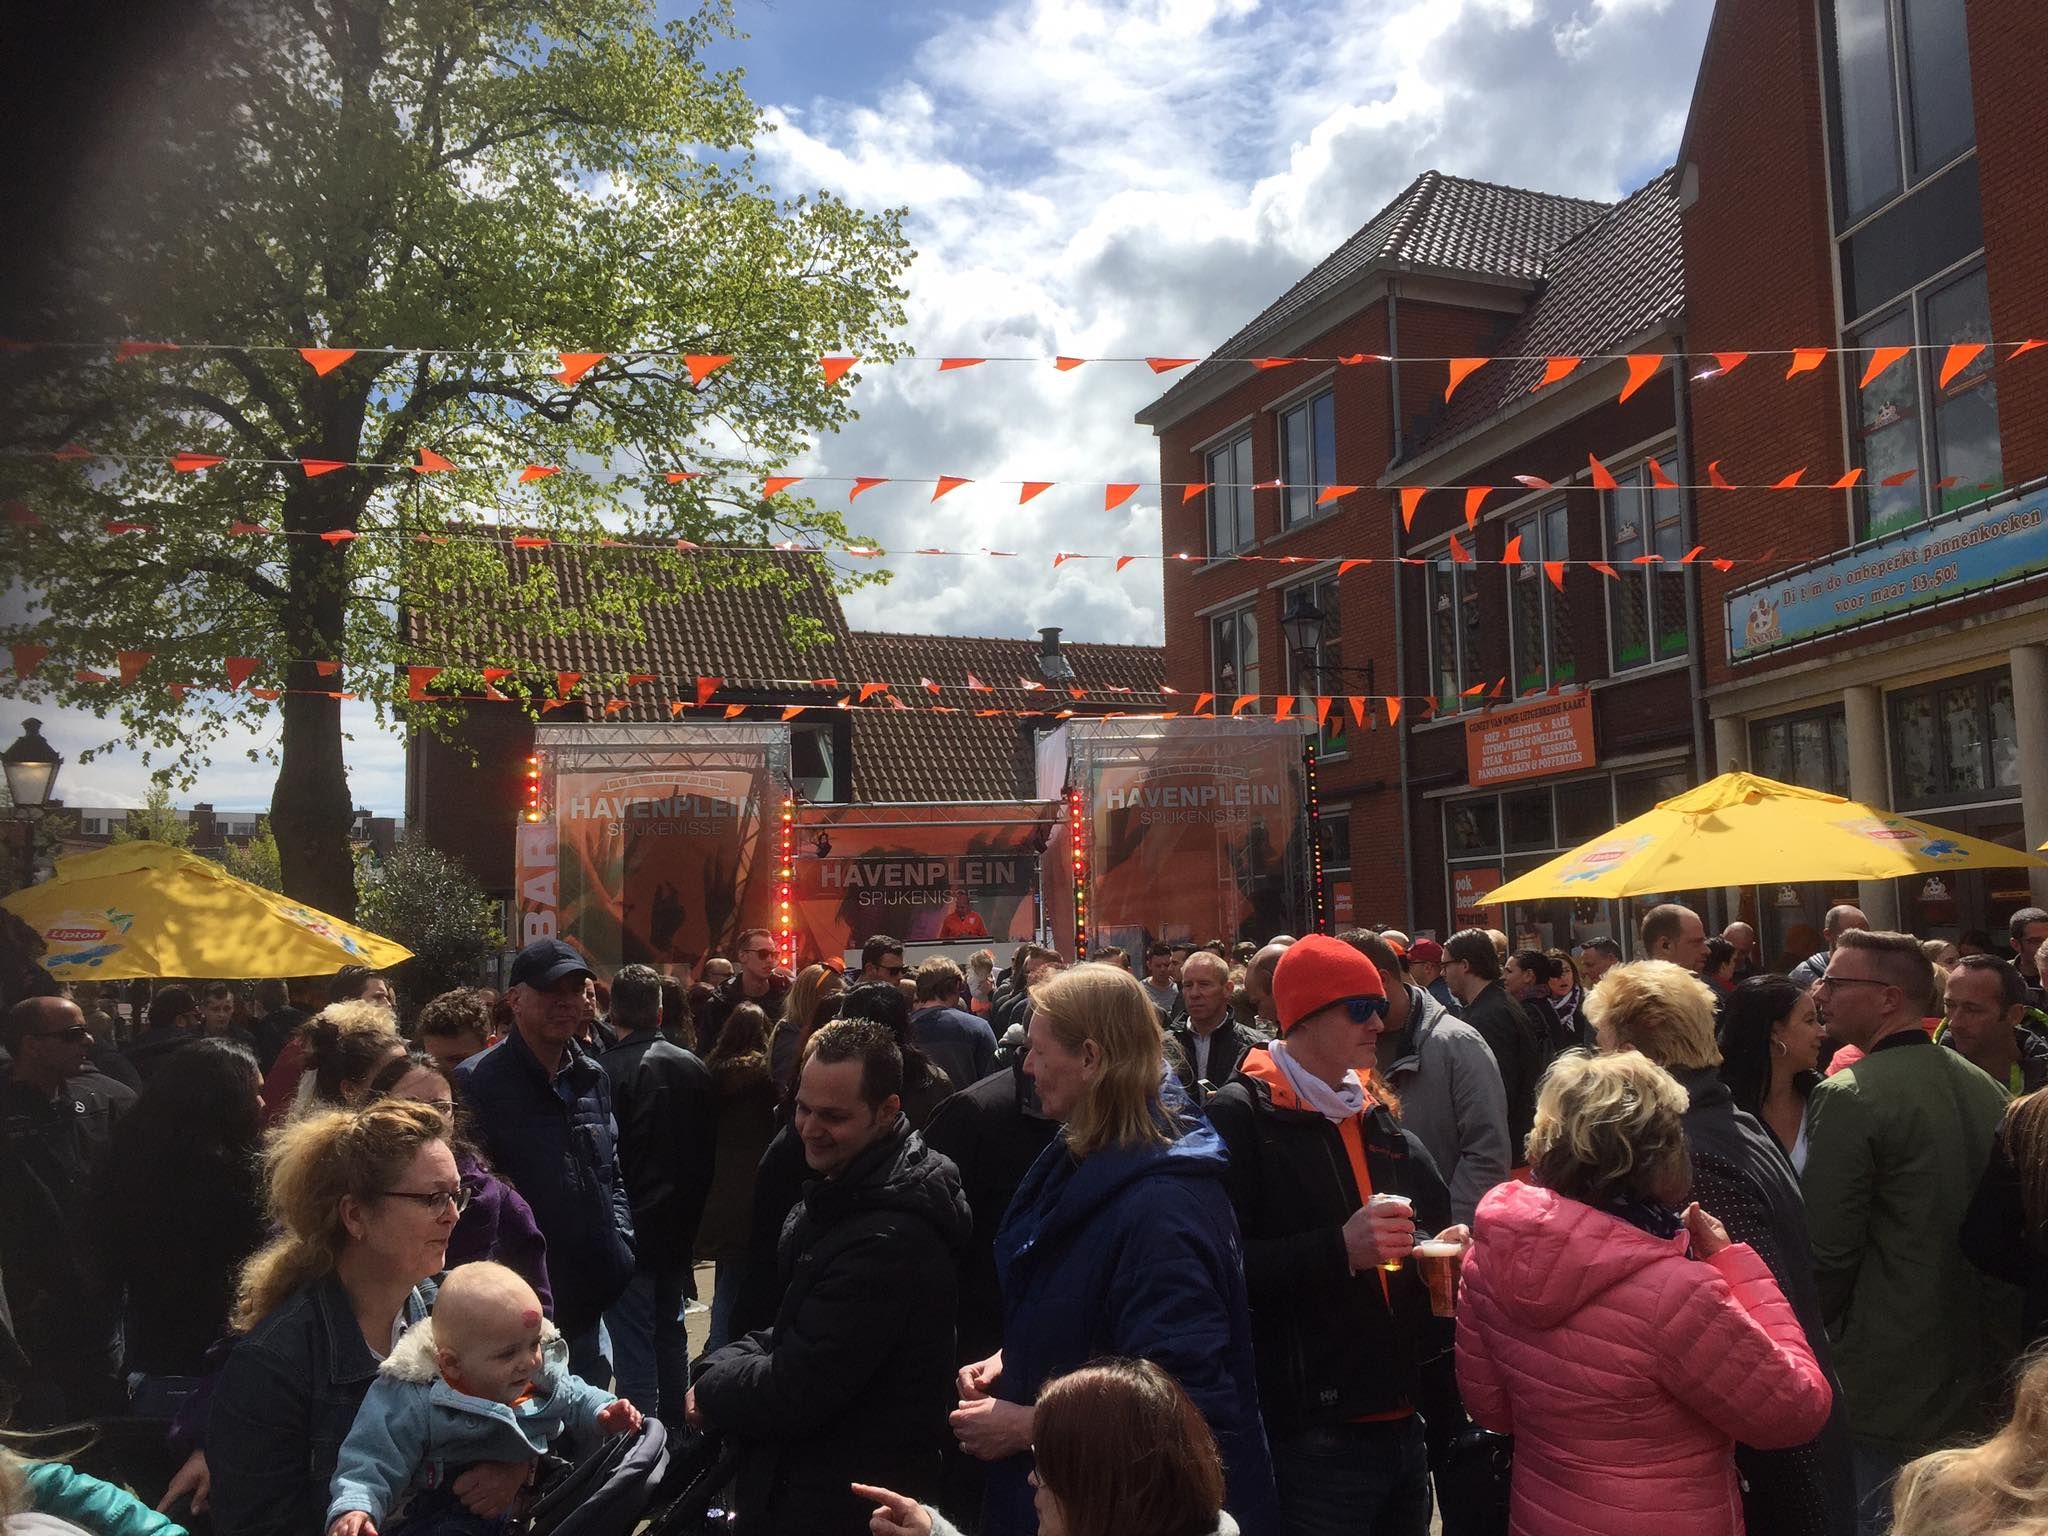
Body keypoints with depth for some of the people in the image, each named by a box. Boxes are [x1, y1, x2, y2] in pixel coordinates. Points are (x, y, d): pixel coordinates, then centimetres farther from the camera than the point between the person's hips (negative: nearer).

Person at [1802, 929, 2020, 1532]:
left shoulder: (1848, 1098, -19)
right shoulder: (1988, 1091, 3)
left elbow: (1829, 1252, -18)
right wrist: (1996, 1338, 20)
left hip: (1885, 1392, -7)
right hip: (1979, 1383, 7)